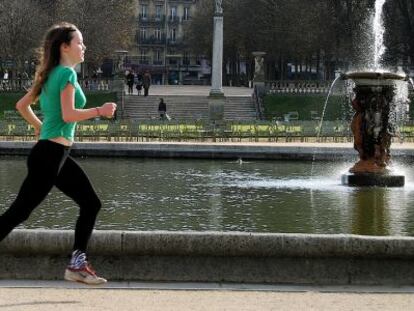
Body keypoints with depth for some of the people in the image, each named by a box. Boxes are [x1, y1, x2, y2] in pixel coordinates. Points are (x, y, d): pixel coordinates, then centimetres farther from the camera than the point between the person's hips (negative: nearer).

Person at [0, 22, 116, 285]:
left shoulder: (51, 74, 15)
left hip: (57, 155, 10)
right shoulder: (67, 73, -12)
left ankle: (77, 264, 10)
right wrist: (99, 111, -11)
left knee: (91, 203, 10)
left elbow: (22, 105, 19)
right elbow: (69, 115, -21)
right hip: (50, 154, -10)